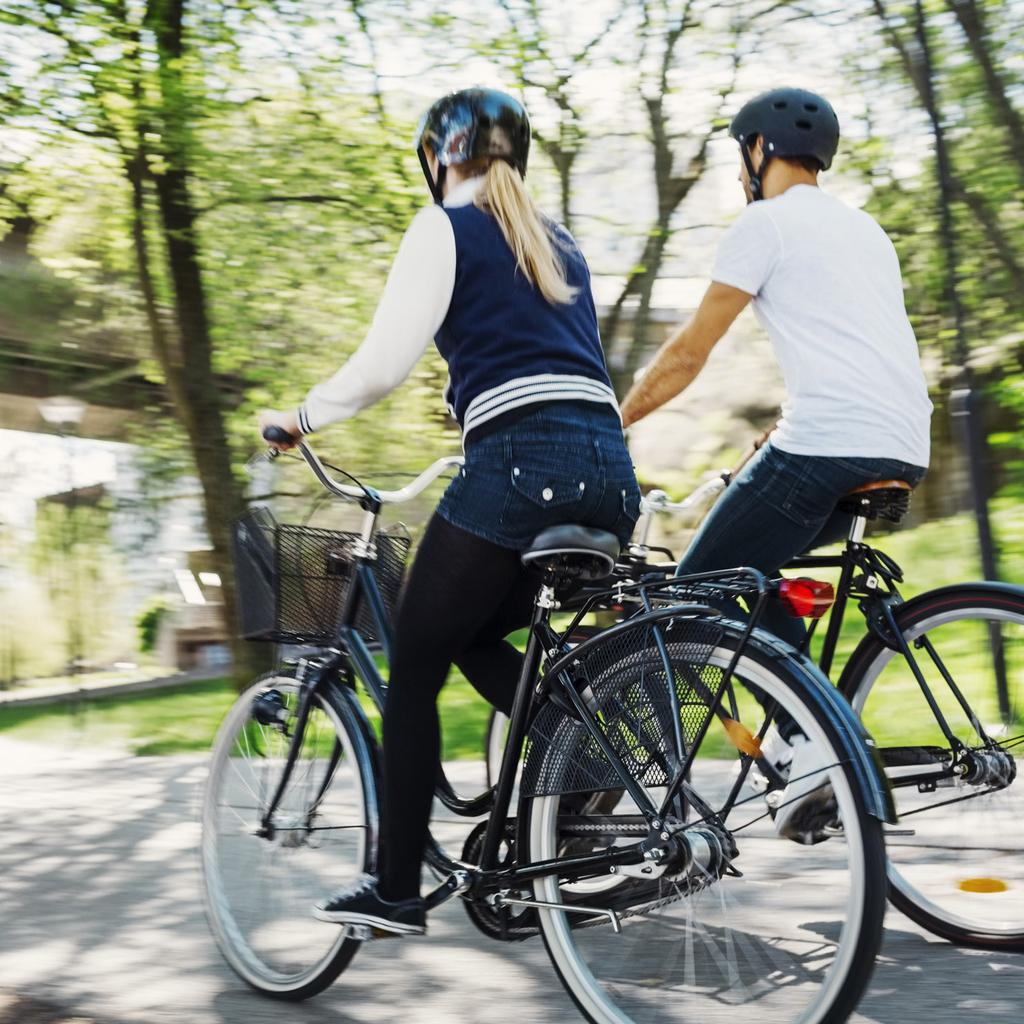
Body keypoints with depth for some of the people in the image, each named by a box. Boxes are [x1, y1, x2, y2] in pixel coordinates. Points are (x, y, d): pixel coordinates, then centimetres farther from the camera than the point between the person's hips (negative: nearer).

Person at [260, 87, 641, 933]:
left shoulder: (447, 226, 5)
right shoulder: (558, 243, 26)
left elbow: (386, 359, -5)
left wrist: (302, 417, 10)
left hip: (520, 465, -7)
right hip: (610, 472, 7)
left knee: (414, 669, 8)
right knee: (475, 636, 26)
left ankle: (397, 889, 13)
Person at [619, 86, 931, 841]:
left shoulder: (766, 222, 2)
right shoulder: (864, 229, 26)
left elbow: (687, 354, 1)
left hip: (827, 442, -8)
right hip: (904, 451, 9)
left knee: (693, 593, 1)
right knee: (755, 571, 23)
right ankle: (815, 737, 14)